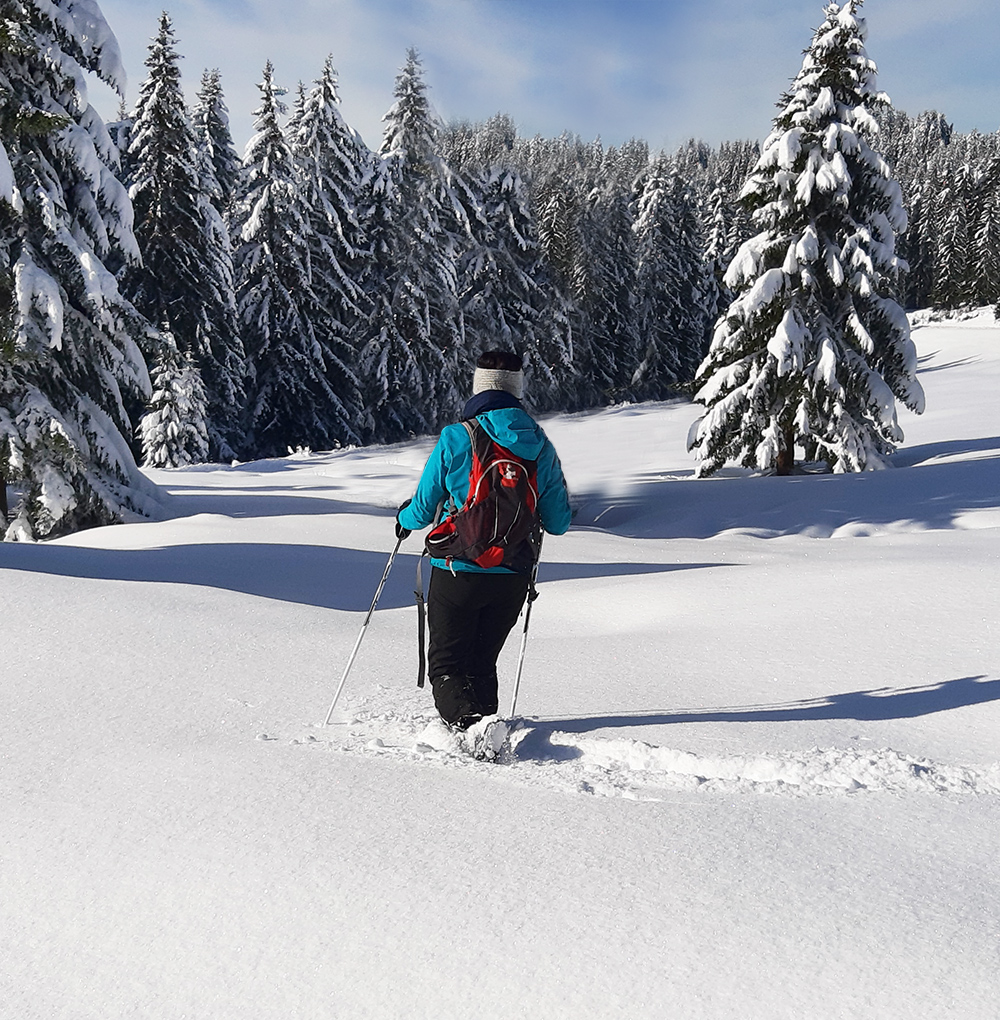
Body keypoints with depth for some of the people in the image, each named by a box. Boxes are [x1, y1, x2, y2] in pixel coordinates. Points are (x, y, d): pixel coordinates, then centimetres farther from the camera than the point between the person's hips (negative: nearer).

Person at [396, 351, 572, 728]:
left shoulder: (455, 439, -11)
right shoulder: (541, 447, -1)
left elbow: (423, 510, -5)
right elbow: (558, 523, 4)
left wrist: (404, 518, 18)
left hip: (458, 572, -4)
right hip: (513, 577, 4)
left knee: (447, 665, 7)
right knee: (482, 664, 22)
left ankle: (467, 722, -17)